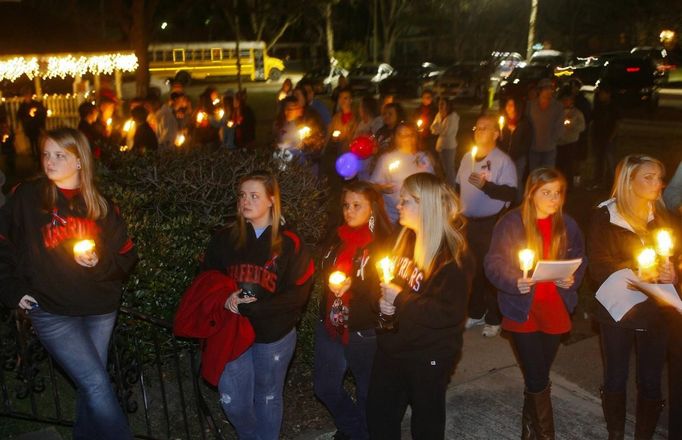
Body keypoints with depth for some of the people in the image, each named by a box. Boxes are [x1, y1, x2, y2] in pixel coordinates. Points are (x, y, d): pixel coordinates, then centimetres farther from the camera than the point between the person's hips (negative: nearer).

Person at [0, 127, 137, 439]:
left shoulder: (100, 205, 6)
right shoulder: (27, 197, -1)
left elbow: (126, 256, 6)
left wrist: (99, 262, -12)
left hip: (100, 310, 3)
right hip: (52, 312, -3)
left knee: (90, 386, 11)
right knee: (97, 384, -9)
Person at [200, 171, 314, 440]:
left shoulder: (289, 243, -8)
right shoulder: (225, 239, 0)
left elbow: (297, 294, -13)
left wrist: (249, 308, -20)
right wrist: (225, 299, -15)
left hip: (274, 336, -2)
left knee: (268, 398, 15)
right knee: (232, 401, 5)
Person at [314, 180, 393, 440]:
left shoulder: (383, 244, -12)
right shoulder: (338, 238, 4)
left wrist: (353, 285, -26)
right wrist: (331, 281, -7)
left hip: (363, 330, -5)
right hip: (330, 324, 6)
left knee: (367, 390, 14)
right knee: (325, 386, 17)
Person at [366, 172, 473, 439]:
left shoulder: (454, 254, -20)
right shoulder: (405, 239, 3)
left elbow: (450, 313, -26)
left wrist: (399, 300, -23)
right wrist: (384, 301, -10)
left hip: (429, 357, -6)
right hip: (391, 347, 7)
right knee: (378, 417, 18)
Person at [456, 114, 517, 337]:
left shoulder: (503, 161, -11)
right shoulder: (467, 157, 9)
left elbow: (511, 193, -20)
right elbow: (458, 186, 18)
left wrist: (485, 185, -29)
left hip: (491, 224, -6)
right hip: (468, 222, 6)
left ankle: (494, 319, 19)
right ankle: (475, 313, 34)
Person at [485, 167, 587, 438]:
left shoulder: (567, 225, 3)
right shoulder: (511, 223, -11)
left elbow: (580, 260, 11)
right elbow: (494, 263, -11)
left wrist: (573, 279, -11)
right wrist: (514, 282, -29)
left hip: (555, 309, 4)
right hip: (523, 309, -4)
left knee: (539, 376, 15)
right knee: (537, 379, -2)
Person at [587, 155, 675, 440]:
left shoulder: (662, 217, 5)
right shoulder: (605, 217, -7)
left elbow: (672, 259, 12)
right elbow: (597, 267, -11)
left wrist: (671, 274, -10)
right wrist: (635, 272, -23)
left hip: (655, 311, 3)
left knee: (651, 382, 7)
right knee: (616, 380, 8)